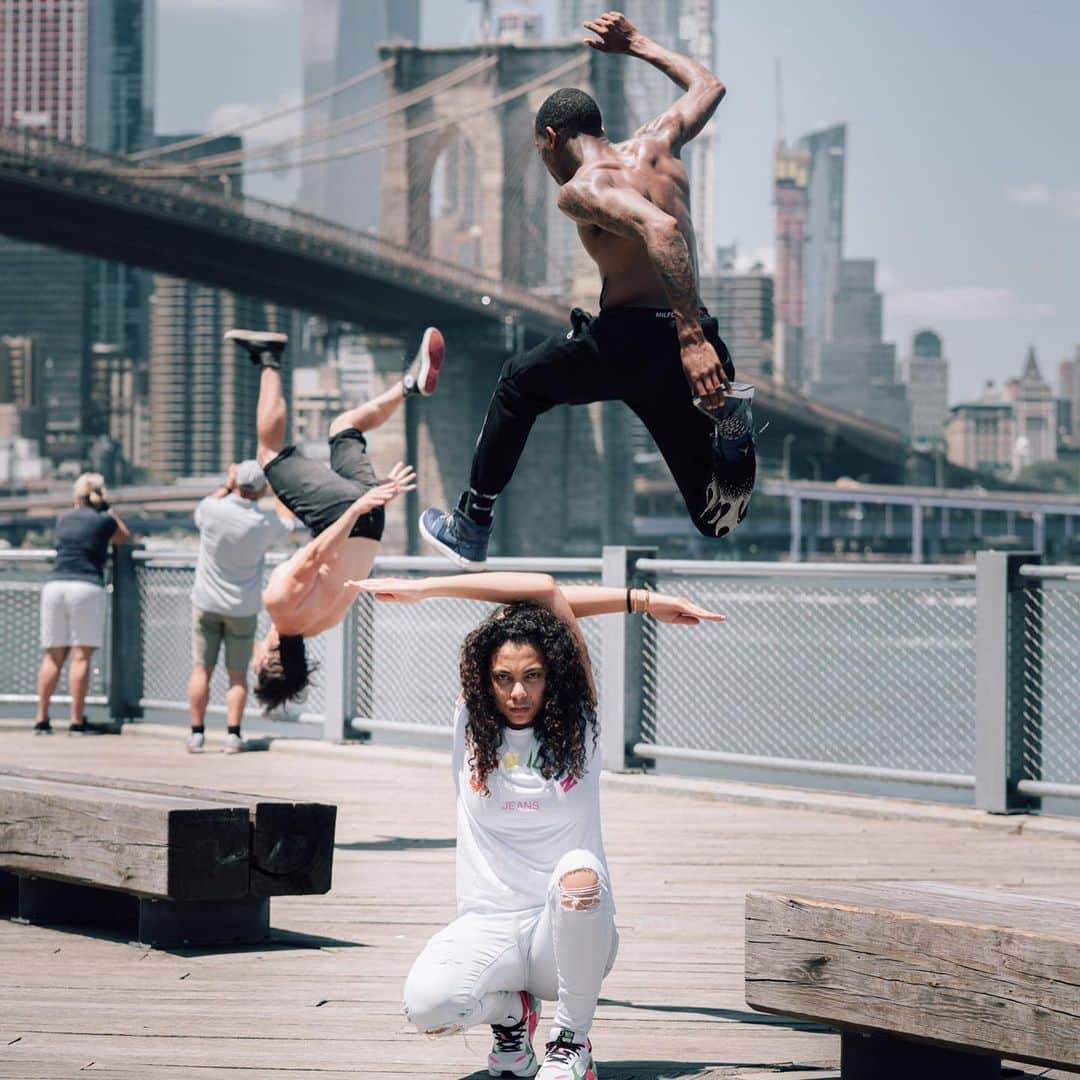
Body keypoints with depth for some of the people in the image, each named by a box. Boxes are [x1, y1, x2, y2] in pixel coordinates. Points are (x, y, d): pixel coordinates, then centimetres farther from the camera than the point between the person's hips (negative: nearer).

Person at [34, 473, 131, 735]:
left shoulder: (63, 520, 14)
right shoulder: (104, 521, 2)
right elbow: (124, 536, 22)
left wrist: (80, 506, 36)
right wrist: (107, 507, 21)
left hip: (54, 585, 4)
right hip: (87, 587, -4)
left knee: (53, 656, 8)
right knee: (81, 656, -3)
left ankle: (42, 720, 7)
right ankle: (77, 722, -5)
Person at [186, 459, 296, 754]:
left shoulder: (214, 511, -15)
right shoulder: (264, 523, -15)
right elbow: (289, 524, 9)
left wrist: (226, 486, 20)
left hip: (207, 603, 0)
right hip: (242, 608, 0)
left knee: (201, 670, 6)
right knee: (237, 674, 6)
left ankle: (197, 734, 4)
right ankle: (233, 735, -2)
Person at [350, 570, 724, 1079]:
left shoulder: (576, 723, 2)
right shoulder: (472, 721, 3)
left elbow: (551, 595, -1)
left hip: (569, 935, -1)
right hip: (487, 931, 1)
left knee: (580, 873, -37)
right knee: (425, 1004, -32)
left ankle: (573, 1039, -12)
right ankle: (510, 1010, 10)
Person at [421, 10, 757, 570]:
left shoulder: (581, 189, -7)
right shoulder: (657, 145, 14)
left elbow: (658, 229, -28)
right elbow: (708, 86, 35)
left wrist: (690, 335, -34)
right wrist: (638, 46, 44)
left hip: (629, 341, -6)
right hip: (684, 342, 6)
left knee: (520, 383, 24)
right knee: (713, 518, 10)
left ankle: (472, 528, 28)